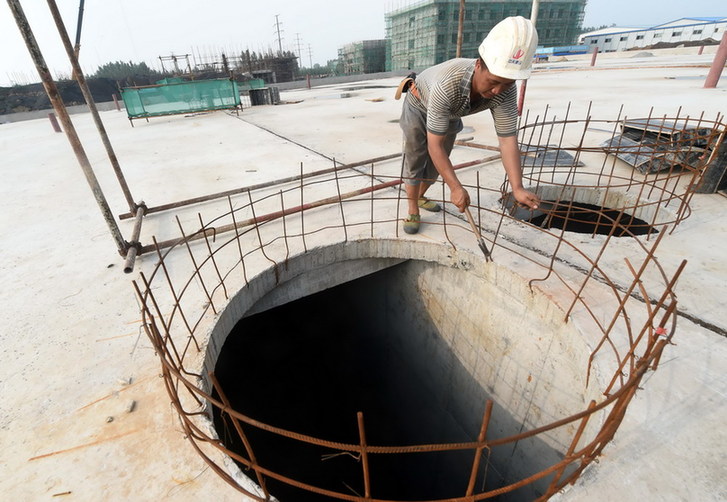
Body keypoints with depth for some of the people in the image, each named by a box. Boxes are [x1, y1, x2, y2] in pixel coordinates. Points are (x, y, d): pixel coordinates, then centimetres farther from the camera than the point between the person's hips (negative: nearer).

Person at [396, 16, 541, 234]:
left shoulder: (506, 90, -32)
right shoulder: (447, 86, -46)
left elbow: (508, 139, -31)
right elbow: (434, 146, -43)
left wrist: (517, 188, -42)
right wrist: (455, 187, -47)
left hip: (450, 114, 5)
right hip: (419, 106, -5)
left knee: (438, 163, 12)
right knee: (415, 162, -5)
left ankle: (420, 197, 36)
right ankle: (413, 211, 11)